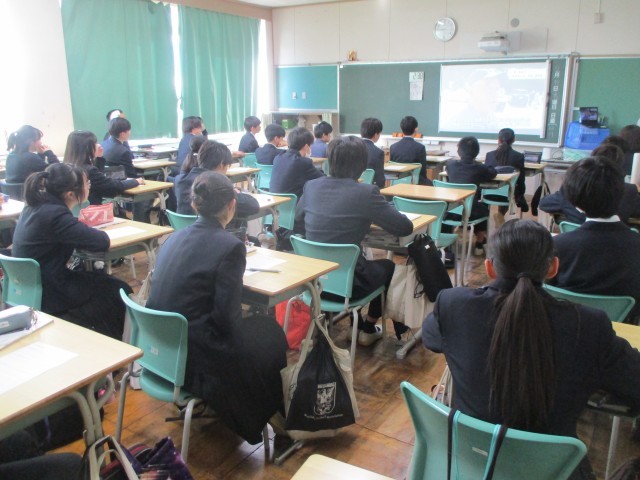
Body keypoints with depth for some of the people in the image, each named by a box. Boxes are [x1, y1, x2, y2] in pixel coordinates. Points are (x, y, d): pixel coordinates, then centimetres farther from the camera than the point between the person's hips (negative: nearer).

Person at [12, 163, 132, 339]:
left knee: (105, 282, 18)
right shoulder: (55, 215, -28)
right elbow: (102, 242, -24)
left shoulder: (36, 204, 1)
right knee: (119, 292, 4)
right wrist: (90, 231, -4)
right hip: (47, 296, -9)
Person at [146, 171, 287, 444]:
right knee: (269, 334, 16)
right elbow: (228, 318, -18)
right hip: (192, 360, -7)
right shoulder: (230, 247, -19)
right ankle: (253, 420, 37)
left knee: (250, 328, 26)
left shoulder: (175, 238, 2)